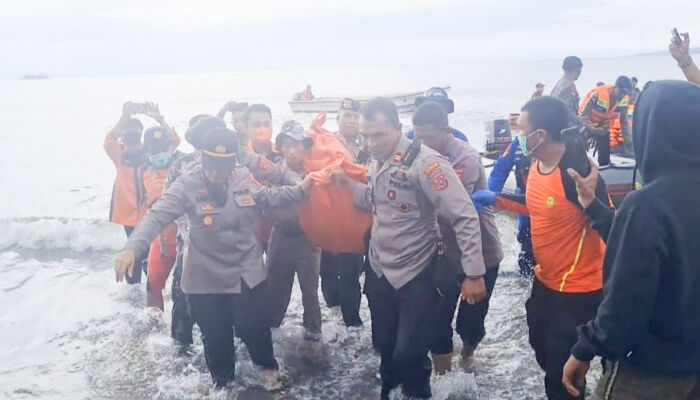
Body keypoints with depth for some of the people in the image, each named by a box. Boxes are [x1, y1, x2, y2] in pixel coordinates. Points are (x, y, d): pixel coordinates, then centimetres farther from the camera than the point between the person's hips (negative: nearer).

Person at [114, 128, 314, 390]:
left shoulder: (244, 177, -7)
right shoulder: (187, 185, -19)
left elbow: (268, 197, 11)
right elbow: (157, 216, -26)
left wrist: (300, 190, 0)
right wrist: (132, 248, -40)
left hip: (246, 271, 2)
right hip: (206, 276, -2)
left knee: (253, 326, 14)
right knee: (215, 334, 14)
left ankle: (267, 365, 45)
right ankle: (222, 380, 41)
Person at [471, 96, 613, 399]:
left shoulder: (578, 171, -28)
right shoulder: (537, 164, 0)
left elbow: (608, 227, -24)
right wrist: (496, 199, 12)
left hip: (578, 290, -9)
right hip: (545, 281, 9)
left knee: (563, 373, 3)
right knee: (543, 350, 27)